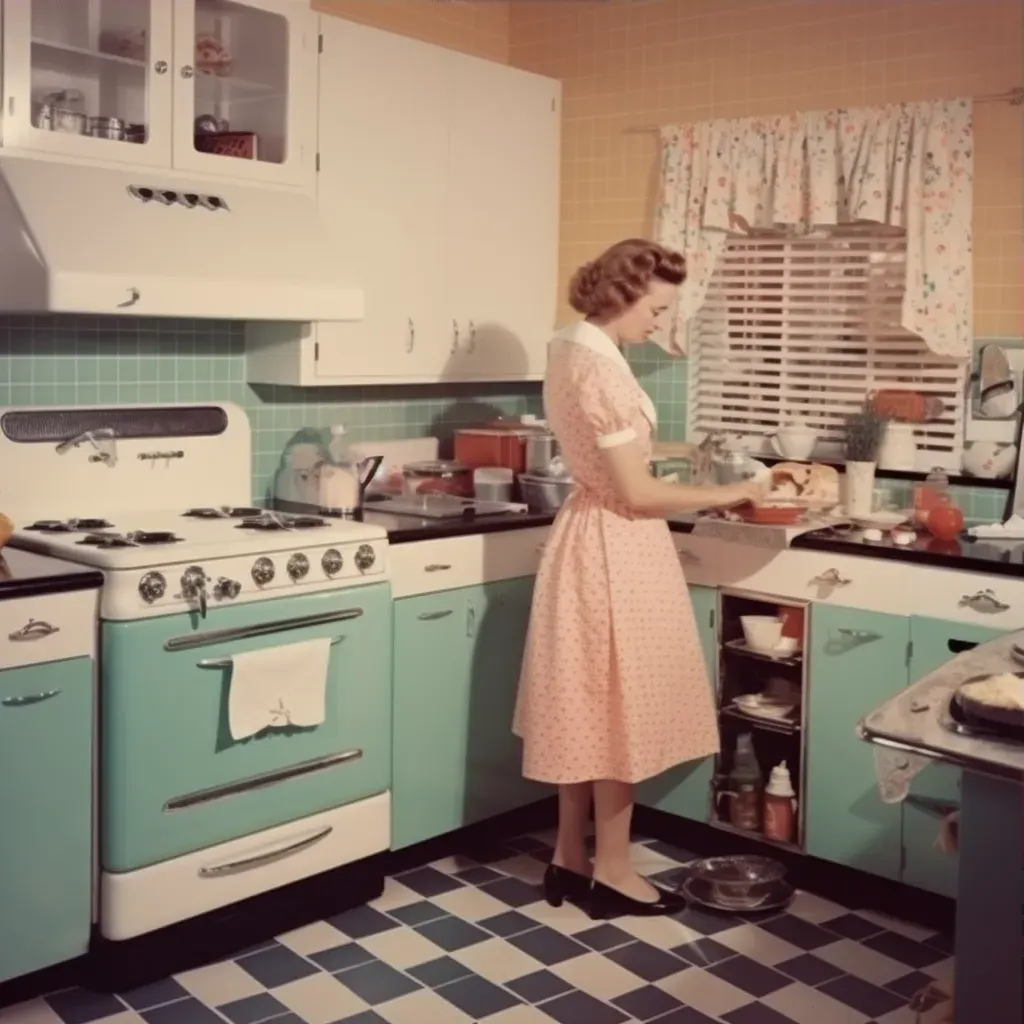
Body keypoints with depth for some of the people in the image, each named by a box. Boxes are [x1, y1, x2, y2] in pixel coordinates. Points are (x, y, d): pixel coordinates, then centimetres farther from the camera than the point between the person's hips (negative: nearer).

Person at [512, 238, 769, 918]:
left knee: (587, 710, 15)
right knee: (617, 711, 2)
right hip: (616, 550, -10)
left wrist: (682, 451, 15)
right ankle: (612, 874, 15)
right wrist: (725, 495, -11)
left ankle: (570, 861, 25)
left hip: (592, 538, 10)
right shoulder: (601, 369, -21)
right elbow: (636, 493, -21)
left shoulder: (572, 352, 9)